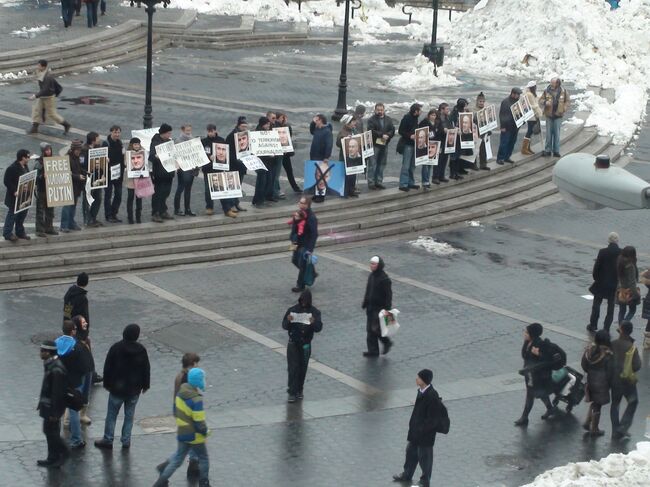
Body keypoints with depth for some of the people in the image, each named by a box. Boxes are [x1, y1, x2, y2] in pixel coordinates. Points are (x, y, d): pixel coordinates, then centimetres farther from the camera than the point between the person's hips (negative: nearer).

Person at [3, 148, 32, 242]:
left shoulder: (25, 167, 10)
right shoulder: (12, 168, -18)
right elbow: (7, 182, -19)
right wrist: (14, 191, -25)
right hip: (15, 197, -9)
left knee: (22, 214, 14)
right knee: (12, 214, -3)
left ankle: (20, 232, 26)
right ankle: (7, 233, 4)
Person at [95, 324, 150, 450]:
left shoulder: (116, 348, -12)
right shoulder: (141, 350, -7)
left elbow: (107, 367, -6)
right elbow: (146, 369, 1)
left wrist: (107, 383, 6)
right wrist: (145, 385, 14)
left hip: (117, 388, -2)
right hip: (134, 389, 2)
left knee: (111, 415, 10)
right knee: (129, 416, 12)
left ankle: (108, 440, 15)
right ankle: (126, 441, 16)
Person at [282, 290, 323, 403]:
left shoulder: (314, 312, -4)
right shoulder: (292, 310, -4)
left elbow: (318, 328, -11)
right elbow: (284, 326, -4)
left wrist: (314, 322, -32)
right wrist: (288, 321, -26)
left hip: (306, 344, 1)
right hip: (293, 343, -1)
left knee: (302, 368, 11)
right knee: (293, 368, -7)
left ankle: (299, 390, 27)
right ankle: (292, 393, -5)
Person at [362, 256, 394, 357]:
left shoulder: (384, 279, -19)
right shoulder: (371, 276, 7)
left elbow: (388, 295, -18)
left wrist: (387, 309, -20)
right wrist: (364, 303, 18)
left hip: (380, 308, -8)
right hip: (371, 307, 8)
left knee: (376, 328, -8)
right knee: (370, 329, 9)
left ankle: (387, 342, 17)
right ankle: (373, 350, 16)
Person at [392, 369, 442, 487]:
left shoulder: (432, 396, -29)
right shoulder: (421, 391, -1)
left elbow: (432, 420, -25)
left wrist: (421, 430, -20)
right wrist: (412, 424, 13)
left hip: (425, 434, -9)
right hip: (415, 430, 9)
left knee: (424, 456, 9)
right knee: (411, 451, 23)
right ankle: (407, 475, 43)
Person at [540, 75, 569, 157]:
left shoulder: (563, 91, -3)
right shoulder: (547, 91, -3)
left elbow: (567, 101, 9)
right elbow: (541, 100, 5)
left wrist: (564, 108, -7)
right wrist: (545, 102, -17)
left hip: (558, 115, 0)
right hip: (549, 114, 0)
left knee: (557, 133, 3)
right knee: (549, 133, 5)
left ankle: (556, 151, 10)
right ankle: (547, 150, 14)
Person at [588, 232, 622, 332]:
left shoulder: (602, 252, -15)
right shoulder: (622, 253, -11)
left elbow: (597, 267, -10)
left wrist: (596, 278, 7)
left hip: (601, 283, -1)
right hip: (615, 284, 1)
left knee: (596, 304, 15)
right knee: (611, 307, 11)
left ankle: (593, 325, 20)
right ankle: (606, 328, 12)